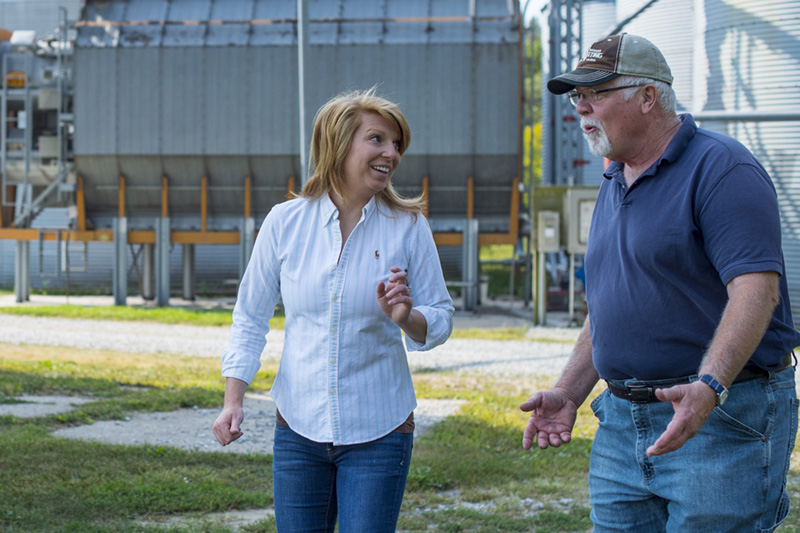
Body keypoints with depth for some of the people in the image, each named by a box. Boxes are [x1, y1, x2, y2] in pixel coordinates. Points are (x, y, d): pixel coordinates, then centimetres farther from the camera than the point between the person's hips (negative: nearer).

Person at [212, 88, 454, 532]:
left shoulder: (409, 228, -3)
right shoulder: (285, 222, -2)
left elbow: (441, 320, 2)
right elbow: (250, 316, 8)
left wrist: (407, 318, -20)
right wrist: (233, 400, 1)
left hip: (379, 432, -1)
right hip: (299, 429, 1)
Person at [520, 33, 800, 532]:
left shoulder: (720, 168, -11)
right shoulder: (614, 183, 17)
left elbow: (756, 288, -22)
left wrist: (709, 388, -34)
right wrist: (568, 393, 13)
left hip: (724, 417, -8)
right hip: (621, 423, 8)